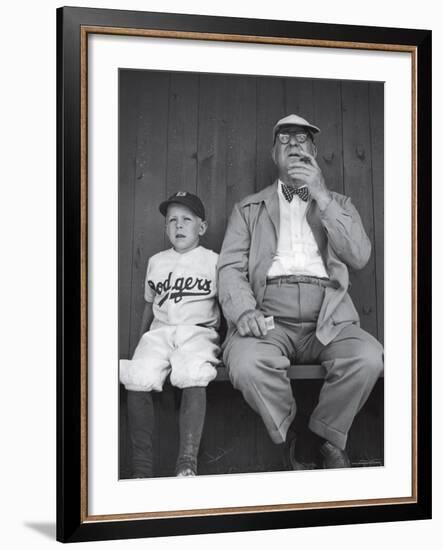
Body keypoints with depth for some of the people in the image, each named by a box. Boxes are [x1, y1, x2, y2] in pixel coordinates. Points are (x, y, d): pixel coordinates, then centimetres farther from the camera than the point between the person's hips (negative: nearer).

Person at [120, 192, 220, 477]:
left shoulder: (213, 261, 13)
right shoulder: (156, 261, 22)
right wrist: (142, 342, 24)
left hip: (198, 329, -3)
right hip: (160, 330, 3)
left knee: (193, 375, -37)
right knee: (139, 377, -28)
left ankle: (188, 463, -39)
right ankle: (142, 466, -25)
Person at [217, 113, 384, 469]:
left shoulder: (339, 205, 22)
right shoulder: (248, 209, 21)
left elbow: (359, 257, 4)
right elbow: (231, 267, 8)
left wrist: (321, 197, -3)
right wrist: (244, 311, -14)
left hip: (327, 322, 1)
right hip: (268, 319, -1)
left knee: (369, 358, -31)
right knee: (246, 363, -35)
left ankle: (326, 438, -6)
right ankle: (290, 441, -8)